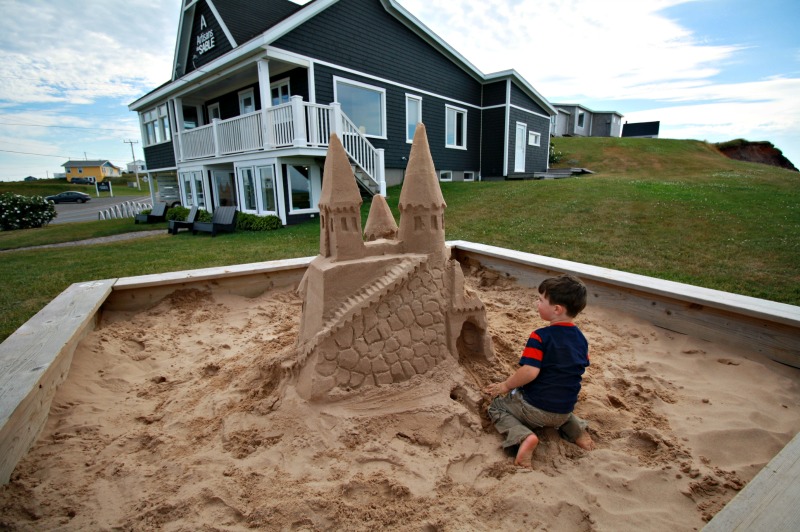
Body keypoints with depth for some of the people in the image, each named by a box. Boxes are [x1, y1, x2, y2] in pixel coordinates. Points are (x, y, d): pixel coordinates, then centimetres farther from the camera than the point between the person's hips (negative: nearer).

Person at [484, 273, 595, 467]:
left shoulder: (540, 336, -22)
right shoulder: (581, 338, 0)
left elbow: (530, 371, -29)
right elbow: (578, 370, 12)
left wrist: (505, 386, -13)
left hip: (535, 408, -7)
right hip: (564, 411, 7)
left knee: (496, 407, 13)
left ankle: (523, 436, -13)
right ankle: (577, 430, 12)